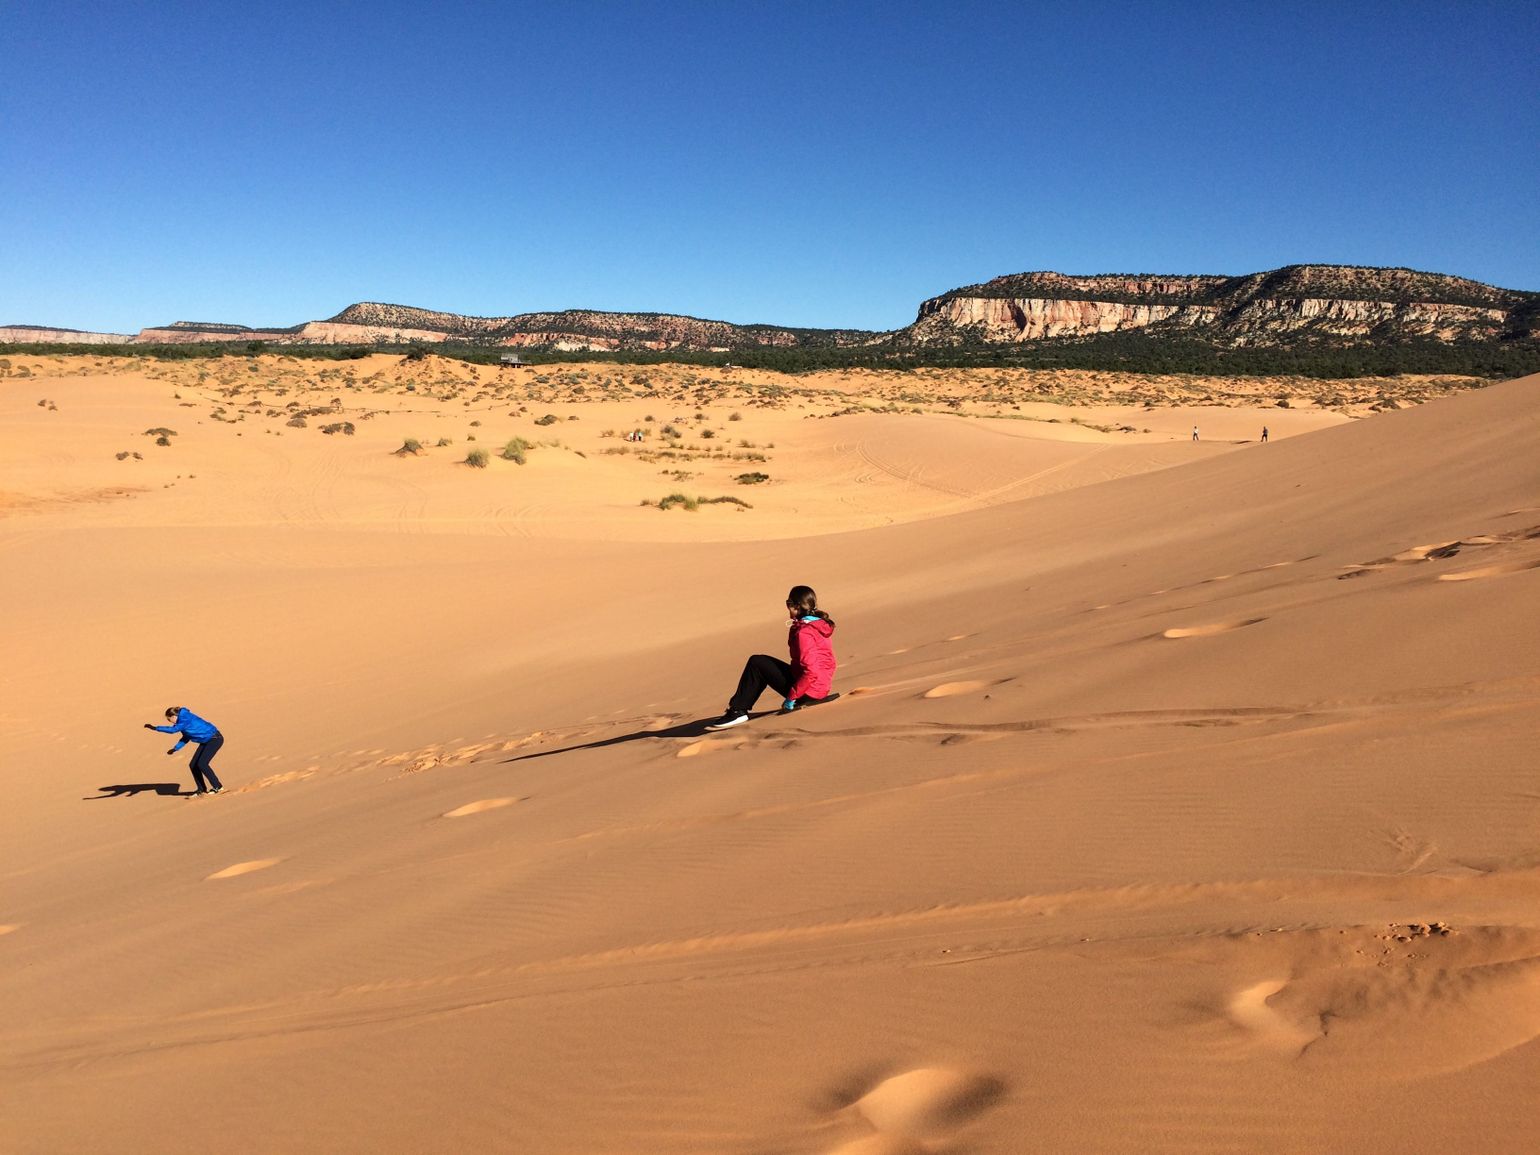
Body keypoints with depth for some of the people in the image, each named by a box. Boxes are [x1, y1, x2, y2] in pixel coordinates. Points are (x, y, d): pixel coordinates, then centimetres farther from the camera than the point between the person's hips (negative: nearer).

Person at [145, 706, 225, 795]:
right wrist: (175, 748, 7)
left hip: (215, 738, -10)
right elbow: (186, 737, 16)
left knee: (201, 764, -16)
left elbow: (173, 729, -28)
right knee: (193, 765, 5)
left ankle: (218, 787, -5)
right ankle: (201, 789, 15)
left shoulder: (185, 718, -21)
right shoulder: (182, 719, 7)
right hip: (206, 741, 10)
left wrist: (155, 728, -22)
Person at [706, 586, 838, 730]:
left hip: (808, 691, -10)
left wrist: (791, 697, -18)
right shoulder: (820, 623, 9)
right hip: (820, 687, 10)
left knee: (757, 663, -4)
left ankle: (737, 712, 2)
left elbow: (811, 672, -26)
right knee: (761, 664, 19)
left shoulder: (804, 633, -21)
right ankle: (739, 709, 19)